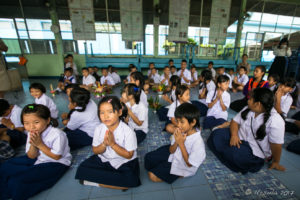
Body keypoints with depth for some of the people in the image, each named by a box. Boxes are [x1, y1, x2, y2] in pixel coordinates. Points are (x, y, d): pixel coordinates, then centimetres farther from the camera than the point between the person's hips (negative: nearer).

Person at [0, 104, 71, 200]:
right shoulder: (31, 134, -5)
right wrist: (33, 145, -20)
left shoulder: (57, 134, -28)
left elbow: (56, 156, -20)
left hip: (56, 163, -8)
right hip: (38, 159, 8)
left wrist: (39, 144, -23)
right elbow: (31, 156, 2)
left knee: (16, 181, -17)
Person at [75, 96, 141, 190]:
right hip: (103, 160, 4)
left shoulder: (128, 131, -23)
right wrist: (104, 144, -23)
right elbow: (95, 151, 0)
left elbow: (128, 155, -16)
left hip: (124, 162, -3)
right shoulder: (99, 129, -10)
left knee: (131, 180, -29)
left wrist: (112, 144, -26)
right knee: (82, 169, -14)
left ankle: (97, 182, -9)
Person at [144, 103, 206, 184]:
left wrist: (181, 143, -32)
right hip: (174, 154, 5)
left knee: (153, 176, -8)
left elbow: (189, 164, -21)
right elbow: (171, 151, -7)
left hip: (182, 166, -5)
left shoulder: (198, 142, -34)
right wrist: (176, 142, -30)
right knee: (148, 157, -1)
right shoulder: (180, 131, -19)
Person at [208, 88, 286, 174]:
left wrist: (276, 162, -5)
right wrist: (234, 134, -18)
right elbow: (235, 121, 0)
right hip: (239, 138, 6)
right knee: (216, 134, -13)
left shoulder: (276, 121, -22)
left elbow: (276, 144, -15)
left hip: (255, 151, -5)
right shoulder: (248, 109, -2)